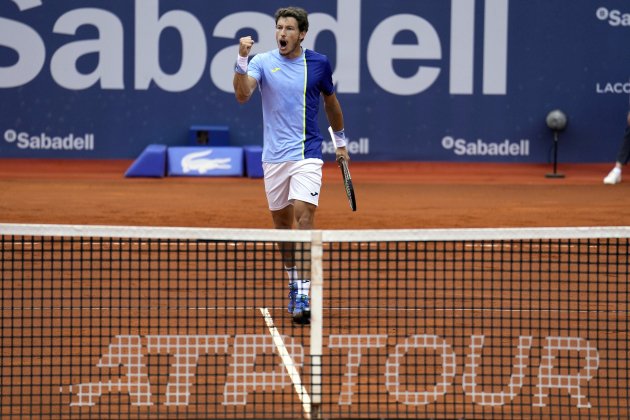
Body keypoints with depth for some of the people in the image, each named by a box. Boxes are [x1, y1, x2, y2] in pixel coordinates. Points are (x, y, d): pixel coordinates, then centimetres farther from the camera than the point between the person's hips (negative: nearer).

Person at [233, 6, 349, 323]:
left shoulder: (318, 63, 2)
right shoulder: (263, 62, -1)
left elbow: (331, 102, 19)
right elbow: (242, 95, -18)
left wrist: (340, 141, 26)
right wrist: (242, 60, -32)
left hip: (307, 154, -2)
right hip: (274, 156, 2)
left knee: (304, 214, -17)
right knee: (282, 221, 11)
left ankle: (302, 296, -20)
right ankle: (293, 282, 30)